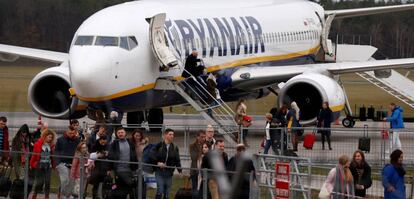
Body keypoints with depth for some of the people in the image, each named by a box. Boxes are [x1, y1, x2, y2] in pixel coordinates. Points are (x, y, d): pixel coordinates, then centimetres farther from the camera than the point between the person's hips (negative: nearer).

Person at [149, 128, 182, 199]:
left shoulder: (175, 148, 7)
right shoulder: (159, 145, -4)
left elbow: (177, 160, 6)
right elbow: (151, 155, -6)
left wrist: (180, 171, -5)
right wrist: (157, 163, -18)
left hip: (169, 173, 3)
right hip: (159, 171, -3)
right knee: (160, 191, -12)